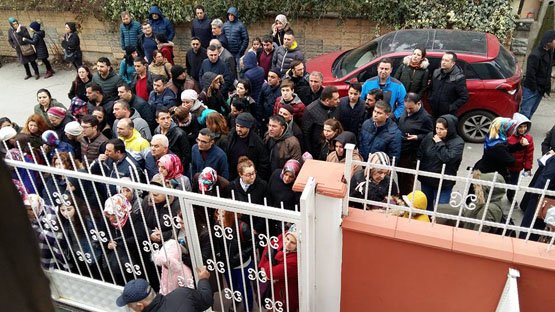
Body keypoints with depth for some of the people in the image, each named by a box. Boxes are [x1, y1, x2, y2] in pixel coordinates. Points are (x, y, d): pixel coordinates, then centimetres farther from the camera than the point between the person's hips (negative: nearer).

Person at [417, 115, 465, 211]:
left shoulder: (458, 142, -13)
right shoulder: (430, 136, -1)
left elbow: (448, 158, -28)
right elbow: (419, 155, 6)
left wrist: (439, 143, -19)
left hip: (444, 182, -5)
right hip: (426, 179, 5)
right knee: (426, 205, 21)